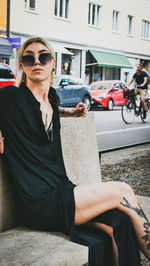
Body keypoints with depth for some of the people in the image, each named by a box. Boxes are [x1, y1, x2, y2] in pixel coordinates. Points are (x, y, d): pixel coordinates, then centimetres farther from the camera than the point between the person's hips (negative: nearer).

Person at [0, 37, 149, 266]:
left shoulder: (51, 97, 15)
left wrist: (69, 112, 26)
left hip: (60, 191, 7)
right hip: (38, 205, -6)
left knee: (120, 222, -18)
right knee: (122, 191, -14)